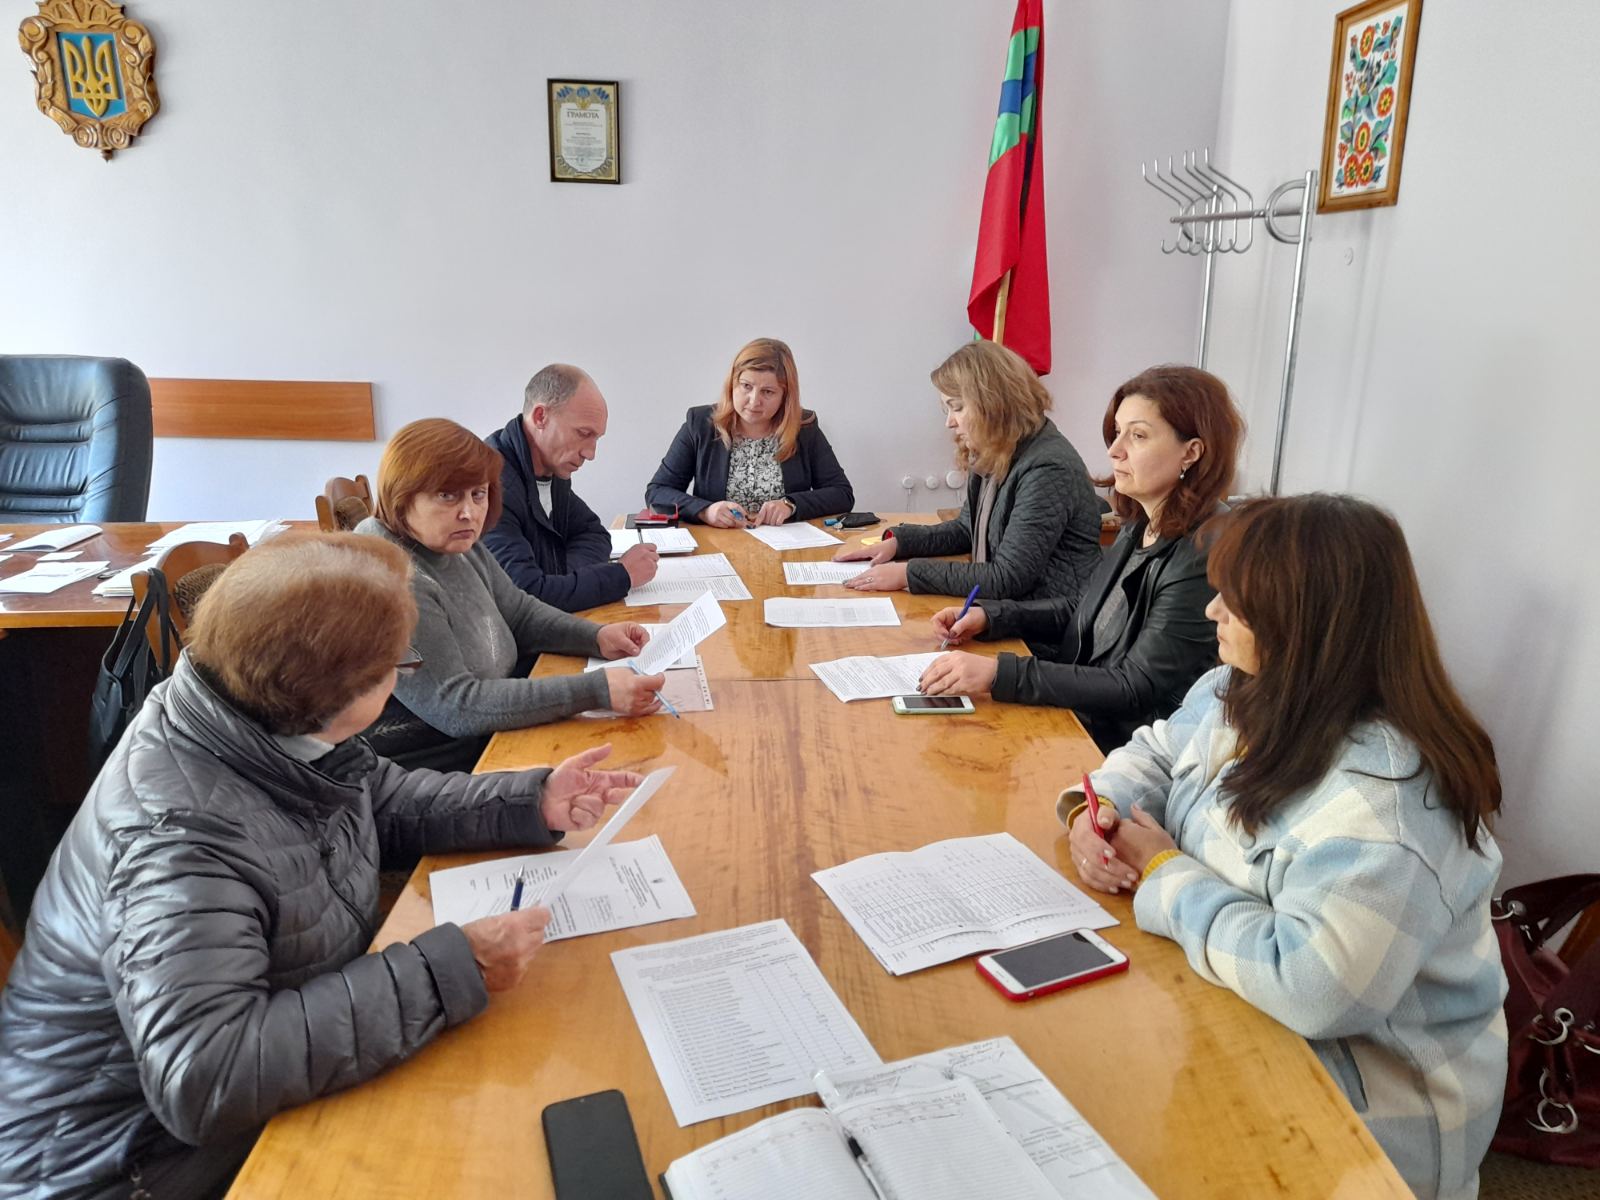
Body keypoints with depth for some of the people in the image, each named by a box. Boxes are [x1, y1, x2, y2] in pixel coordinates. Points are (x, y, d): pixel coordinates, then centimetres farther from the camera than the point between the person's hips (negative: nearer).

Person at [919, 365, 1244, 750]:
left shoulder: (1204, 555, -22)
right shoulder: (1140, 527, 3)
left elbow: (1136, 689, -23)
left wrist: (999, 674, -30)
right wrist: (987, 616, 3)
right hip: (1079, 720, 7)